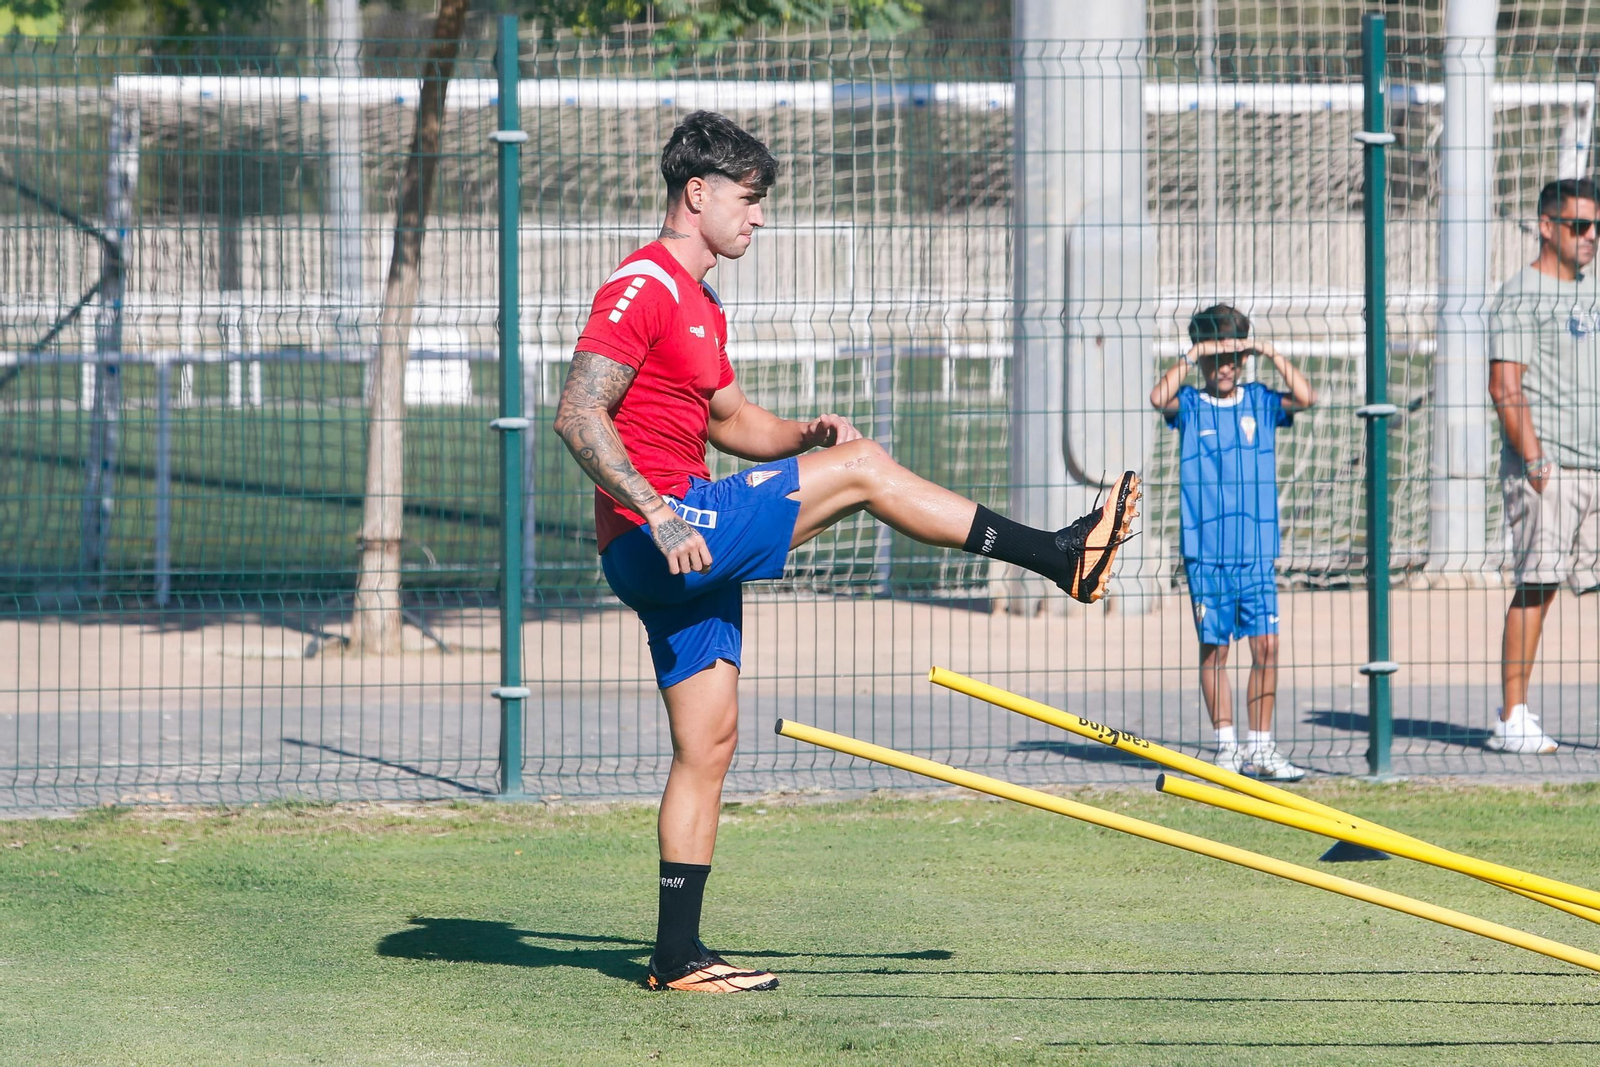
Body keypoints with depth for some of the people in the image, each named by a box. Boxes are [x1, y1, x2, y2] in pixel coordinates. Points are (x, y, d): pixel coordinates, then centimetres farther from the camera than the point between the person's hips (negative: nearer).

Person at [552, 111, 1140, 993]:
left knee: (708, 743, 7)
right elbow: (577, 415, -20)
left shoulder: (700, 306, 21)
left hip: (678, 551, 10)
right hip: (652, 543, -10)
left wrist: (802, 435, 11)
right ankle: (1059, 556, -2)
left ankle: (678, 955, 8)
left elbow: (728, 419, 32)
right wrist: (655, 513, -30)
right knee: (860, 468, -9)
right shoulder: (643, 289, -11)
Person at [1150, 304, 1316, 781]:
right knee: (1214, 650, 3)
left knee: (1266, 647, -2)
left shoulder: (1260, 402, 8)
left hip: (1257, 549, 1)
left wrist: (1270, 352, -8)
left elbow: (1305, 398, -7)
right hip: (1205, 551, -1)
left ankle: (1259, 748, 5)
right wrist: (1191, 357, -15)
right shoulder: (1190, 405, 4)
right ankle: (1226, 745, 12)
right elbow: (1159, 398, -17)